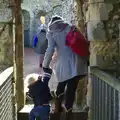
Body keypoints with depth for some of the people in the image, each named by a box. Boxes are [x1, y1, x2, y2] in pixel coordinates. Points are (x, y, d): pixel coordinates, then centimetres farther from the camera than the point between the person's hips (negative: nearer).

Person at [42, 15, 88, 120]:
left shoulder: (52, 33, 7)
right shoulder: (70, 28, 13)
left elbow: (50, 50, -4)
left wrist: (45, 65, 6)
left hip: (63, 62, -1)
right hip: (76, 62, 1)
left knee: (61, 84, 25)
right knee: (71, 89, 4)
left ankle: (57, 107, 36)